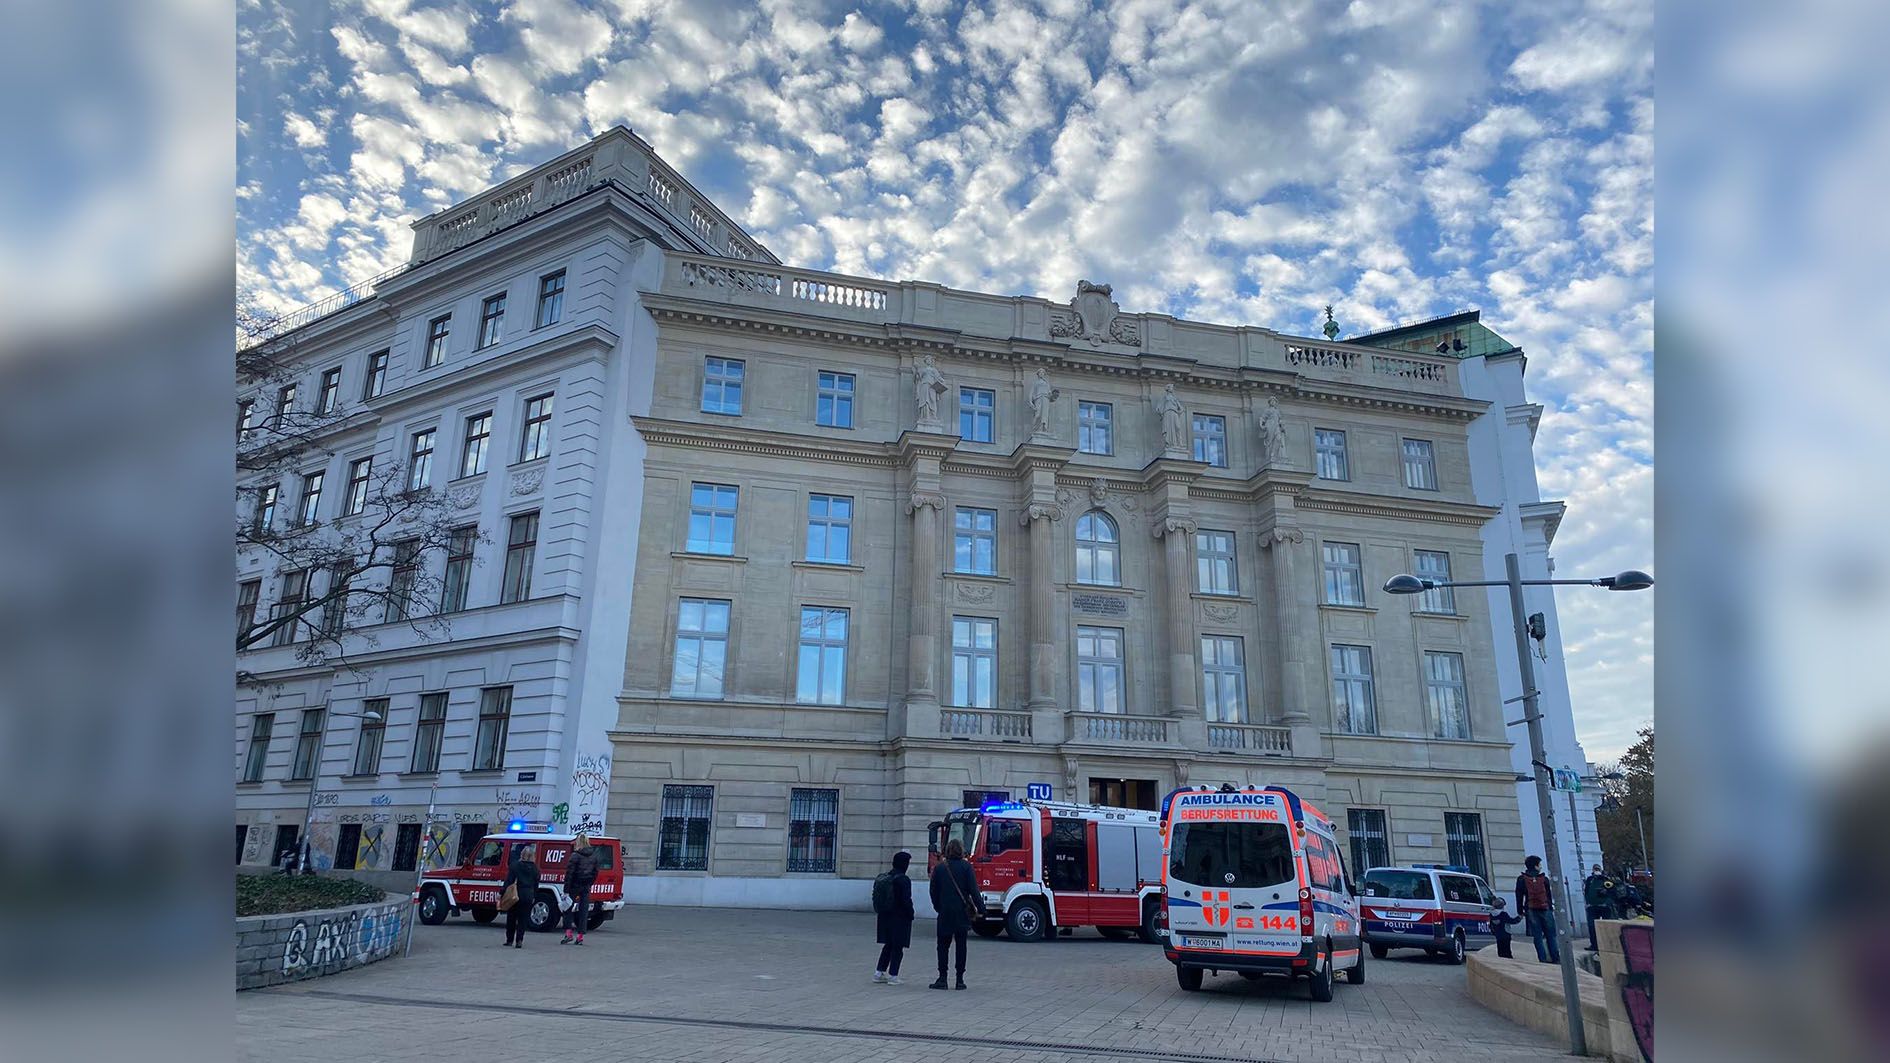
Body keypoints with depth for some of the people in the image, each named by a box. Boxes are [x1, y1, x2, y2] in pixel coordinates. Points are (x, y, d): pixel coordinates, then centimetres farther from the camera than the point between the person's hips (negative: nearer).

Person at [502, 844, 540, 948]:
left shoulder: (515, 865, -6)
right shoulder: (535, 868, 3)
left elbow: (509, 881, -8)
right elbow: (536, 885, 7)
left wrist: (503, 892, -4)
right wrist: (534, 896, 14)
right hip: (528, 896, 2)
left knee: (511, 918, 12)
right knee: (523, 919, 6)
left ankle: (509, 940, 17)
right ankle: (519, 940, -3)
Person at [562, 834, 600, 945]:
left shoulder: (576, 855, -12)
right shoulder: (593, 856, 6)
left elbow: (569, 873, -14)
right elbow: (595, 872, 10)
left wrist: (566, 889, -13)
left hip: (575, 886, -5)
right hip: (586, 888, 5)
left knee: (569, 908, 9)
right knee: (584, 910, 8)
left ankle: (568, 933, 1)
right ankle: (580, 936, 9)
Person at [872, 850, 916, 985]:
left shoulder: (882, 878, 6)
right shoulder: (903, 879, -16)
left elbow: (876, 897, 10)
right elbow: (906, 900, -18)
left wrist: (882, 911, 14)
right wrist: (910, 914, -6)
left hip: (885, 916, 7)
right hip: (900, 917, -7)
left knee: (888, 945, 17)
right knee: (898, 946, 3)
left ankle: (879, 972, 17)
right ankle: (893, 975, 4)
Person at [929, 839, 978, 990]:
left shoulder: (939, 868, 2)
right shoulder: (965, 867, -5)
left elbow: (934, 891, 5)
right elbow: (973, 889, -9)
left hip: (944, 911, 1)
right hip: (962, 911, -1)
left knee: (943, 945, 8)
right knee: (961, 945, 7)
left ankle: (942, 979, 3)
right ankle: (960, 980, 7)